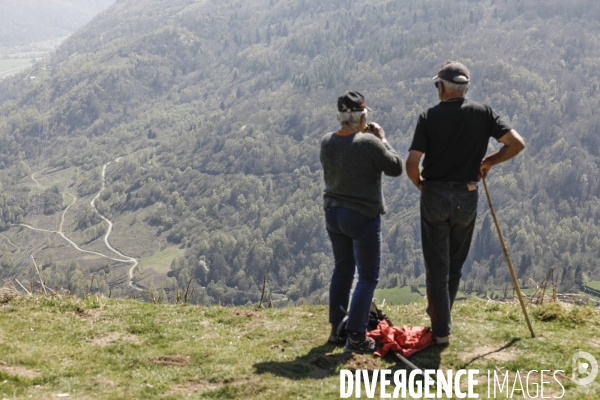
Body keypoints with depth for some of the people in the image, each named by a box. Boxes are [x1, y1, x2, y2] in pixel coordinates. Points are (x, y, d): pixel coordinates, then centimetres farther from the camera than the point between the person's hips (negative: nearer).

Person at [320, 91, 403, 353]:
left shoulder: (327, 142, -2)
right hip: (363, 217, -7)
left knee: (342, 269, 22)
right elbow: (395, 168, -12)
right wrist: (383, 140, -1)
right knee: (368, 277, 3)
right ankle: (356, 337, 0)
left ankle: (336, 329, 28)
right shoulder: (368, 143, -22)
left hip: (333, 213, 7)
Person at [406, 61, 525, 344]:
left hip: (434, 195, -2)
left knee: (437, 265, 5)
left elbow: (411, 165, -12)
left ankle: (441, 329, 7)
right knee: (455, 263, 20)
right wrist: (489, 161, 8)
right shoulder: (482, 113, -2)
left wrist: (421, 184, 8)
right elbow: (517, 144, -7)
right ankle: (440, 314, 32)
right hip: (467, 197, 2)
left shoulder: (429, 117, -7)